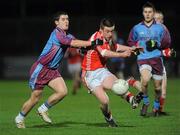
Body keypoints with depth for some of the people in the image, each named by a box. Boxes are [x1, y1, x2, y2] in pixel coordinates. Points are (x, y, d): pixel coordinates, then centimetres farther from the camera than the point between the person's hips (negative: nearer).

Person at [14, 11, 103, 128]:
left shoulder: (67, 36, 9)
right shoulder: (57, 33, -19)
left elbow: (76, 42, -3)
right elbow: (74, 43, -28)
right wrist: (93, 43, -30)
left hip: (53, 70, 8)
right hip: (41, 69, -8)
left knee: (63, 91, -10)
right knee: (35, 98, -2)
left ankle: (43, 110, 11)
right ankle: (20, 118, 21)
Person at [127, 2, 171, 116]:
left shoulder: (160, 28, 5)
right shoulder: (137, 28, 9)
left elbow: (167, 43, 7)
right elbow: (130, 42, 18)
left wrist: (157, 45, -11)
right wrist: (138, 45, -3)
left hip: (157, 58, 1)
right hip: (142, 58, -1)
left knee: (158, 86, 5)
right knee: (145, 79, -27)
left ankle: (156, 106, 31)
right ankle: (145, 103, -6)